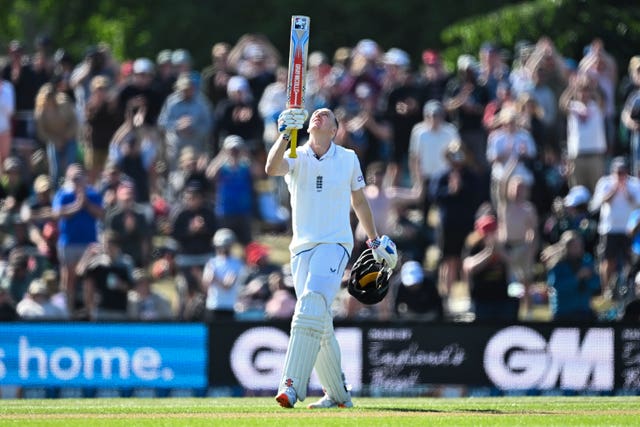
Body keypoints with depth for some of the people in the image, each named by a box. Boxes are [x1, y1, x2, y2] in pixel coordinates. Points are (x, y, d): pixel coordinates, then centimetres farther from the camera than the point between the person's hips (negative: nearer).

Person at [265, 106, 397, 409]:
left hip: (335, 244, -3)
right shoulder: (296, 158, 5)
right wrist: (285, 134, -32)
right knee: (320, 325, 5)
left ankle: (292, 385, -35)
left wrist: (374, 240, 24)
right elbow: (272, 168, -19)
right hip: (302, 247, 3)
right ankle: (337, 394, 19)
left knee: (312, 302, -25)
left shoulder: (348, 159, 7)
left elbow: (359, 201, 20)